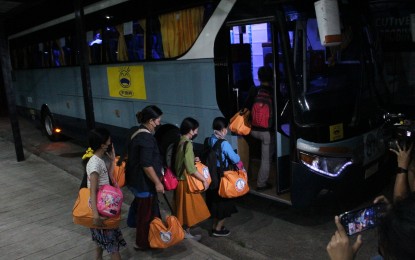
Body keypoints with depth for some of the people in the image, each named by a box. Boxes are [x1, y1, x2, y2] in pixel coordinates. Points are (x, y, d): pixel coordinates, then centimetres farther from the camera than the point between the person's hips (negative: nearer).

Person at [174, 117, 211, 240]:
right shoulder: (187, 144, -23)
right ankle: (186, 232, 20)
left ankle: (184, 229, 33)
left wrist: (193, 159, 6)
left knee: (184, 207, 20)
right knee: (188, 207, 7)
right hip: (186, 181, -9)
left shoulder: (180, 142, 3)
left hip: (180, 178, 9)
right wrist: (204, 180, -18)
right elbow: (191, 169, -26)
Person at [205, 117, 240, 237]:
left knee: (215, 200, 20)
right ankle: (218, 229, 16)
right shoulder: (224, 144, -22)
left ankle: (215, 225, 33)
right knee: (224, 202, 8)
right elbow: (235, 159, -20)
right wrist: (237, 156, 3)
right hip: (222, 175, -7)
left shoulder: (210, 140, 0)